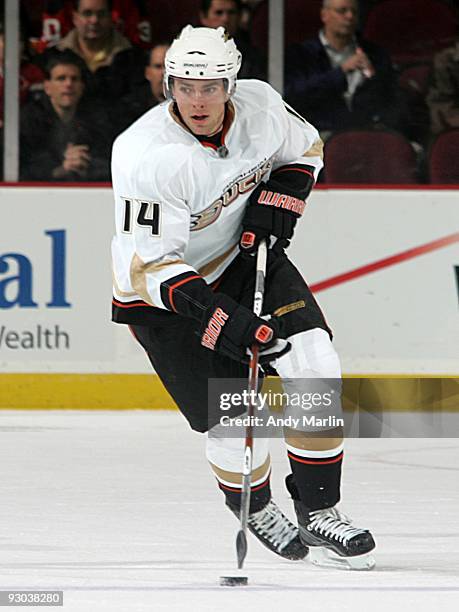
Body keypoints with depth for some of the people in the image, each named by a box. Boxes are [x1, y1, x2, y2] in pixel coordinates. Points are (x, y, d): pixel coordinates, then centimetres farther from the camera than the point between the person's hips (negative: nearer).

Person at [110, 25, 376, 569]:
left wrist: (278, 202, -10)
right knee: (232, 416, -10)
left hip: (245, 255, 5)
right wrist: (218, 318, -39)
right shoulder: (147, 155, -31)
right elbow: (150, 264, -29)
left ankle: (318, 513, 0)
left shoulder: (259, 105, -15)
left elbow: (304, 150, 8)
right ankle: (256, 508, 23)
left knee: (313, 365, -13)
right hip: (162, 292, -5)